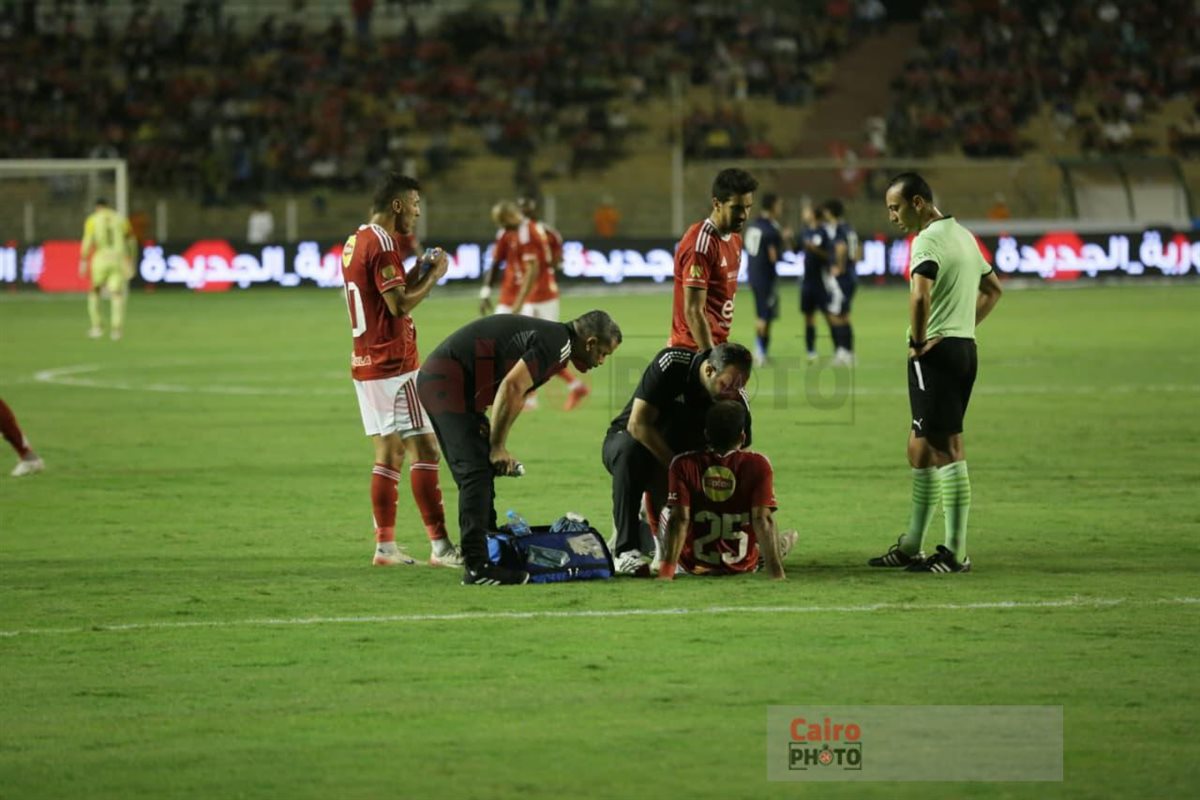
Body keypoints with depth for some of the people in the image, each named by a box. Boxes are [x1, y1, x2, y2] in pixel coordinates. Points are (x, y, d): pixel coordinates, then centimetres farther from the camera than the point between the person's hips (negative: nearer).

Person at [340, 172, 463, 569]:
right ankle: (440, 546, -11)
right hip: (394, 366, -10)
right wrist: (433, 276, -8)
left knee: (388, 453, 11)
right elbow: (399, 306, -20)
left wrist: (417, 274, 13)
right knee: (424, 448, -9)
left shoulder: (355, 243, 14)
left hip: (366, 364, 10)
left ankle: (385, 545, 10)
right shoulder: (382, 244, -15)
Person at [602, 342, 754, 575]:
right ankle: (625, 551, -38)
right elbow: (637, 424, -28)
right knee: (630, 450, -39)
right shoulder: (670, 364, -26)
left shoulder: (737, 400, -14)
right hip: (628, 440, -5)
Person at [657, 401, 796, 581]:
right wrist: (776, 573, -24)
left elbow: (679, 518, -19)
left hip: (693, 566, 0)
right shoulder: (757, 465, -14)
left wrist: (666, 570, -22)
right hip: (742, 566, 0)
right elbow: (763, 519, -20)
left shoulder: (683, 465, -12)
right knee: (789, 538, 28)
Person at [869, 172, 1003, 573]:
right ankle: (910, 547, 22)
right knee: (920, 447, 16)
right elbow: (993, 289, 28)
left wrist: (918, 341, -17)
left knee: (946, 449, -7)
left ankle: (955, 552, -6)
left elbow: (920, 295, -31)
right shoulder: (963, 235, 17)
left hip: (935, 353, -10)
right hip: (965, 347, 10)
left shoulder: (928, 240, -14)